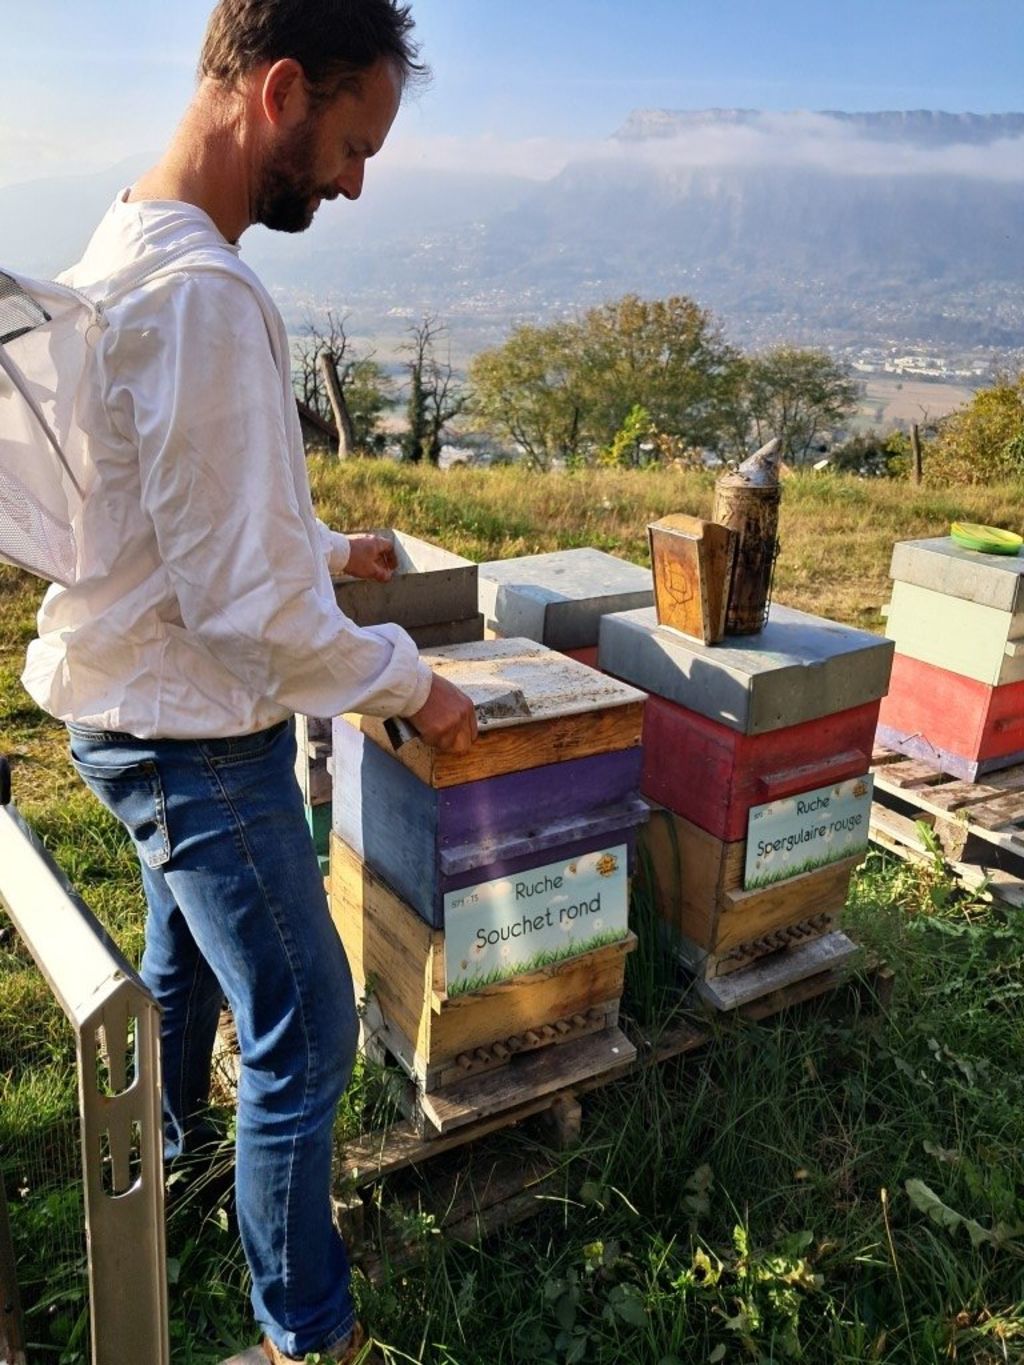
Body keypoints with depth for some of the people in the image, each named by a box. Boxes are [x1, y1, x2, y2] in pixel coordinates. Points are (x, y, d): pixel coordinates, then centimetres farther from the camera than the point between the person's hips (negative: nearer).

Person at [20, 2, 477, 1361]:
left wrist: (326, 546, 18)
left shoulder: (128, 249, 6)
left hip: (149, 717, 10)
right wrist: (412, 682, -13)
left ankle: (159, 1148, 57)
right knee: (304, 1036, 4)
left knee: (182, 953, 30)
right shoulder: (200, 292, -26)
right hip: (198, 737, -10)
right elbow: (247, 604, -26)